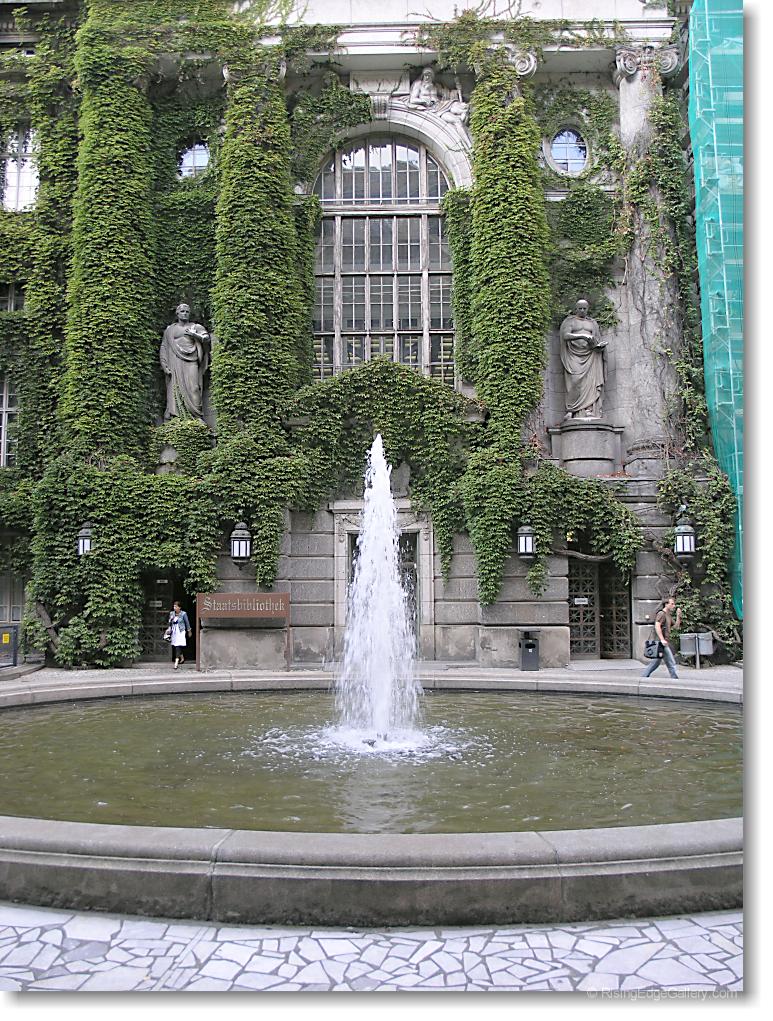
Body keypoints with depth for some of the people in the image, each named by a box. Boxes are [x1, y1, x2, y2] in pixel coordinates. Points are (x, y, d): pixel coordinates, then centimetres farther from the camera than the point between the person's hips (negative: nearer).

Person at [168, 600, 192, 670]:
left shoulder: (183, 614, -6)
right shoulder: (172, 613, 5)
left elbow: (187, 622, 4)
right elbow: (170, 623, 15)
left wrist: (189, 631, 10)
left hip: (181, 631, -5)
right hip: (174, 632, 5)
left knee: (178, 646, -13)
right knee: (175, 646, 11)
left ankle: (176, 661, -16)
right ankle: (182, 658, 33)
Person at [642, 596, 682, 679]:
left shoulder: (668, 615, 20)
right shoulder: (661, 614, -11)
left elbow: (676, 626, 21)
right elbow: (657, 626, -23)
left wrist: (678, 616, 7)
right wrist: (662, 639, -28)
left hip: (664, 643, 10)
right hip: (662, 643, -10)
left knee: (656, 662, 10)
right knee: (672, 663, -8)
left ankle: (643, 677, 14)